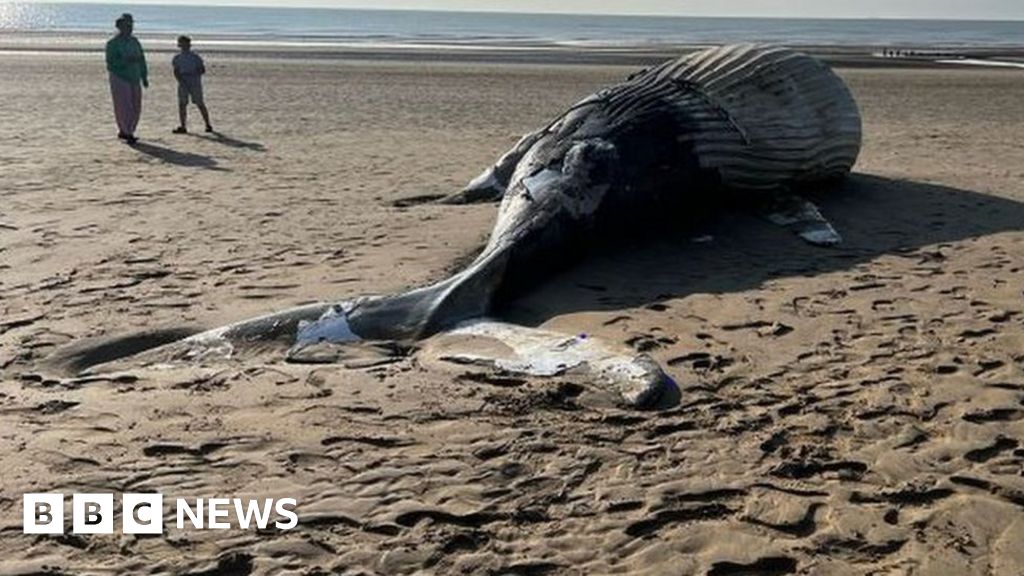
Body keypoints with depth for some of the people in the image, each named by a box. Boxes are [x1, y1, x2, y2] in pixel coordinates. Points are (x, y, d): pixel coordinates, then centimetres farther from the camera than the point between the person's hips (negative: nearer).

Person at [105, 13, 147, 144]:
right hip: (120, 79, -6)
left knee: (136, 108, 5)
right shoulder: (113, 43, -7)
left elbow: (141, 59, 15)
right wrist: (126, 61, -25)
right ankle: (128, 133, 0)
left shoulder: (134, 42, 11)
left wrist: (144, 77, 9)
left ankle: (123, 131, 19)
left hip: (134, 79, 6)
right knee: (124, 107, -8)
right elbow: (111, 63, -13)